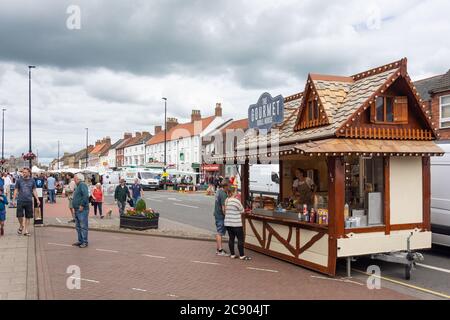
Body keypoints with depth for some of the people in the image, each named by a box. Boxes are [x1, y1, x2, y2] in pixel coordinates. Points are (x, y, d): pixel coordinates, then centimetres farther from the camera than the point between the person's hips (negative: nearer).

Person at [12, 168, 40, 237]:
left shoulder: (32, 181, 4)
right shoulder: (19, 180, 1)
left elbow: (34, 191, 9)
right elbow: (16, 190, 5)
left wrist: (37, 199, 4)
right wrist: (13, 200, 0)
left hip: (29, 201, 1)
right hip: (20, 201, -1)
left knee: (28, 216, 4)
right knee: (19, 215, -6)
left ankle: (26, 230, 15)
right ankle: (21, 226, 22)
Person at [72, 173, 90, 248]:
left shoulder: (82, 185, -13)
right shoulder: (78, 186, 19)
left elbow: (86, 195, -26)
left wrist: (82, 205, -24)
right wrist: (75, 207, 17)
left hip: (82, 210, -11)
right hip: (77, 210, 11)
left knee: (83, 226, -5)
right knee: (78, 226, 15)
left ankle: (85, 242, 0)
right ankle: (80, 241, 23)